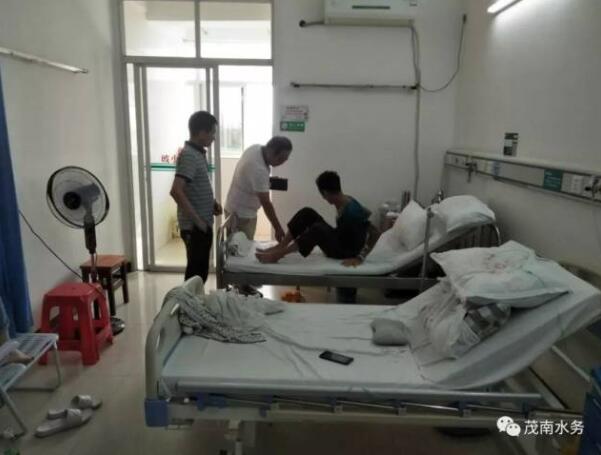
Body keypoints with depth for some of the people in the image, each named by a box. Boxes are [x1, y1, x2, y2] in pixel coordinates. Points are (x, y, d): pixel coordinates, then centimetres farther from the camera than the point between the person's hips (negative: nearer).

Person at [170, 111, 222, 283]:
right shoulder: (188, 155, -18)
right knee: (196, 272, 0)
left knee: (200, 270, 17)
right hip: (194, 227, -9)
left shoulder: (198, 153, 12)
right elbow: (176, 191, -28)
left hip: (203, 225, 9)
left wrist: (212, 203, 8)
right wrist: (197, 220, -23)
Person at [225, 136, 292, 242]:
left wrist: (267, 181, 5)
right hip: (241, 214, -9)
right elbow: (266, 203, -30)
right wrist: (278, 229, -27)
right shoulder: (259, 169, -32)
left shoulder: (256, 148, -4)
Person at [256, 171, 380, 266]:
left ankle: (278, 254, -27)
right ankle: (279, 247, -7)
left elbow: (375, 233, -27)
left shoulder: (351, 210, -27)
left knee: (318, 229, -36)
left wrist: (360, 257, -30)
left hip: (348, 251, -9)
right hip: (339, 241, 9)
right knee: (307, 213, -5)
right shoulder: (342, 201, -3)